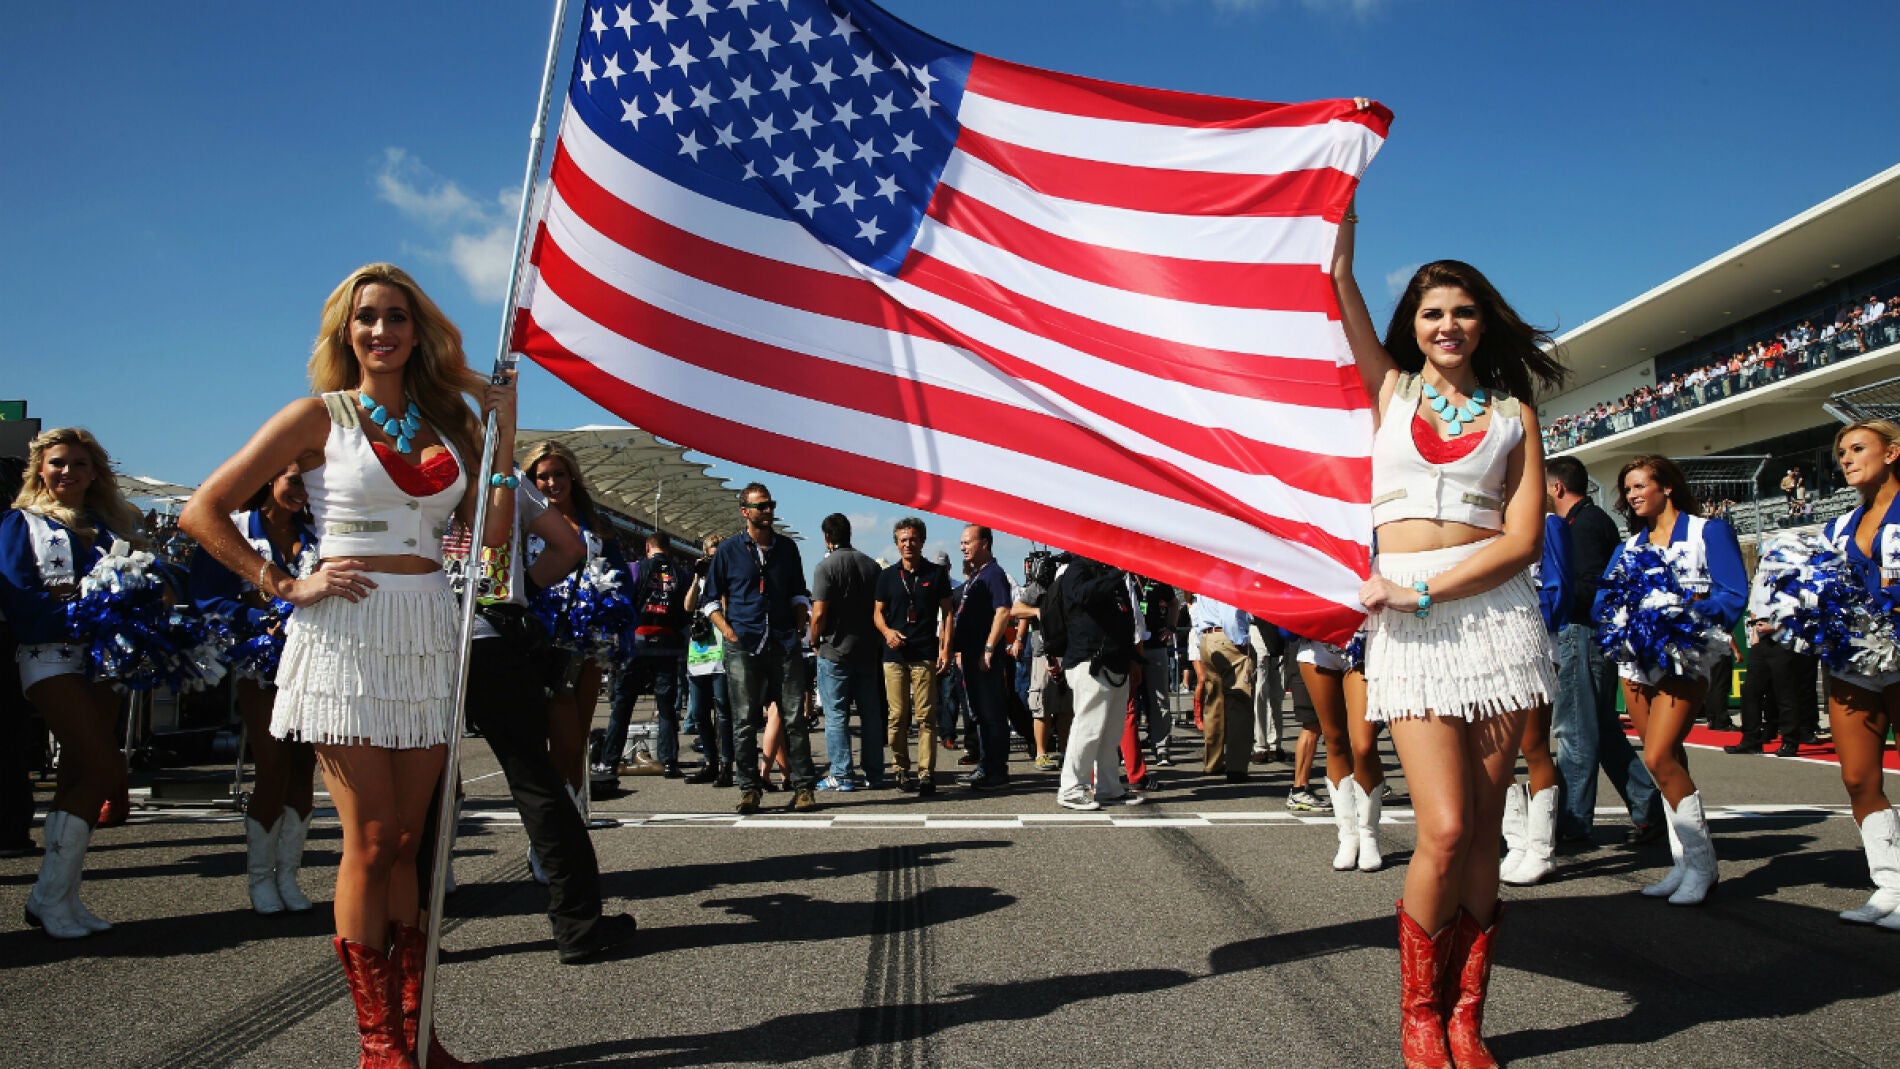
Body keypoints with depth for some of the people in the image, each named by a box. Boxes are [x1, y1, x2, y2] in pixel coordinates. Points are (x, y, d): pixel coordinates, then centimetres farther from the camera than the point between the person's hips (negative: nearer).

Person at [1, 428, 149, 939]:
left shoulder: (113, 524, 17)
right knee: (106, 768, -17)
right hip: (50, 658, -5)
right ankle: (49, 895, -9)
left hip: (101, 661, 5)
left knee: (79, 778, 4)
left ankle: (62, 898, 9)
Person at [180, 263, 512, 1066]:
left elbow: (494, 532, 2)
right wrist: (288, 586, -6)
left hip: (427, 637, 4)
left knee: (407, 842, 9)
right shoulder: (320, 416, 1)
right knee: (371, 842, -2)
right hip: (347, 635, -4)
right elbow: (203, 512, -1)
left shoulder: (448, 421, 12)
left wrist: (503, 424, 1)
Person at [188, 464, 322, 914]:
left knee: (302, 770, 4)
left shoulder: (316, 534, 10)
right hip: (261, 669, -3)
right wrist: (265, 621, -21)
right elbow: (210, 599, -7)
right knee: (273, 772, -5)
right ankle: (259, 876, 12)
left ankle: (288, 873, 16)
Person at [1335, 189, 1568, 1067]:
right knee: (1446, 831, -10)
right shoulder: (1391, 389, 13)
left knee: (1480, 833, 1)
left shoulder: (1513, 415, 11)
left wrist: (1425, 590, -10)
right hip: (1406, 621, -1)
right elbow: (1339, 280, 6)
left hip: (1493, 614, 1)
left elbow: (1522, 538, 0)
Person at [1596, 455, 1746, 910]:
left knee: (1659, 757, -16)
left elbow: (1734, 595, -8)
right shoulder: (1629, 546, 17)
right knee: (1668, 761, 6)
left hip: (1685, 657, -6)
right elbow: (1603, 600, 10)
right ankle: (1686, 863, 12)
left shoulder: (1708, 532, 2)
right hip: (1636, 658, 6)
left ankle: (1701, 861, -4)